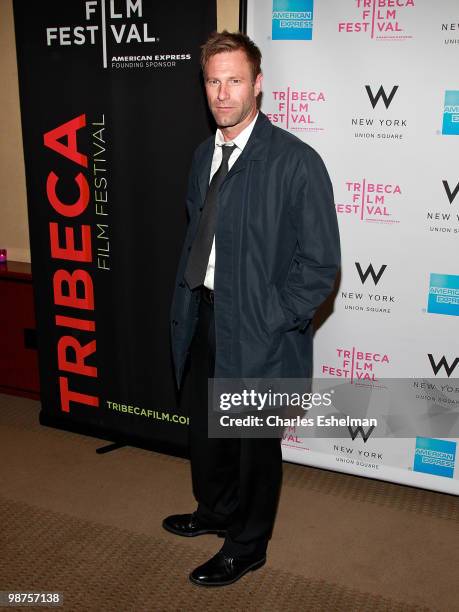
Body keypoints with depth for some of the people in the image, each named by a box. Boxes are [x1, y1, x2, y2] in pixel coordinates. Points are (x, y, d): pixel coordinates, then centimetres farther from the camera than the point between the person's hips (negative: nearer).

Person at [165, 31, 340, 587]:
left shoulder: (296, 161, -17)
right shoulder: (204, 155, 6)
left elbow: (320, 264, -16)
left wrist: (266, 323, -17)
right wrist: (187, 301, 9)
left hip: (257, 332, -7)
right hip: (205, 319, 7)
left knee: (255, 442, 13)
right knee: (205, 430, 23)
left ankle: (246, 547, 37)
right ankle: (215, 511, 51)